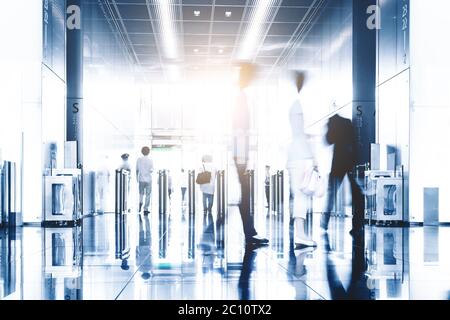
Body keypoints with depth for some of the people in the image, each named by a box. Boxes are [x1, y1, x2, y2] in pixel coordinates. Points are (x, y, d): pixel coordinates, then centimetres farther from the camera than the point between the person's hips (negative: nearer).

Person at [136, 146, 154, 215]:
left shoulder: (139, 159, 1)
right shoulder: (150, 159, -6)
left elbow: (137, 170, 6)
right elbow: (151, 170, -9)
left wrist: (137, 178, 18)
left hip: (141, 179, 2)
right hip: (148, 179, -2)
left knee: (141, 193, 19)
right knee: (148, 194, 5)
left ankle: (140, 202, -8)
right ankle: (146, 209, 3)